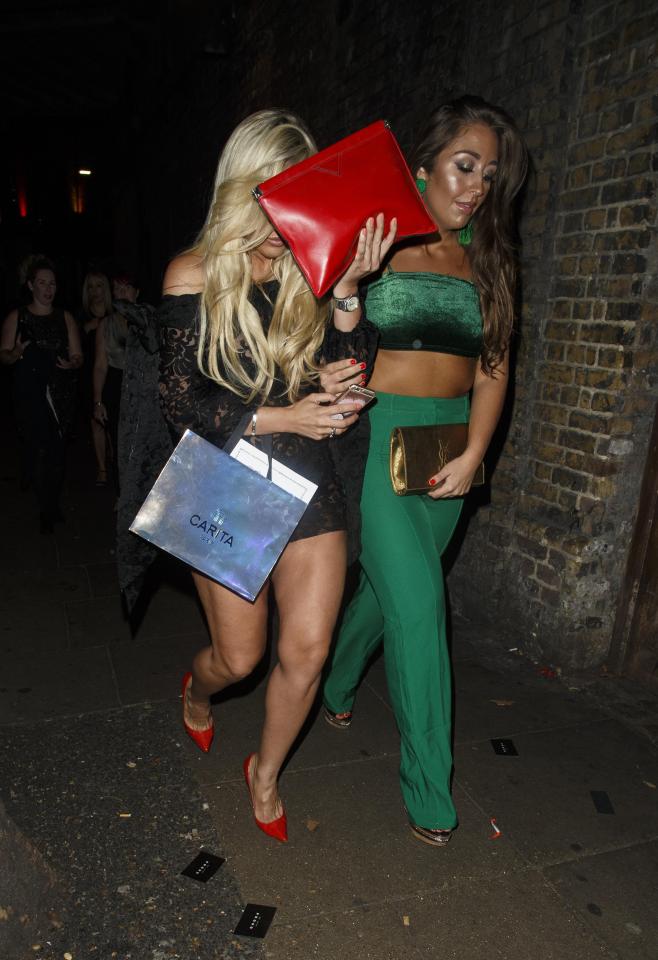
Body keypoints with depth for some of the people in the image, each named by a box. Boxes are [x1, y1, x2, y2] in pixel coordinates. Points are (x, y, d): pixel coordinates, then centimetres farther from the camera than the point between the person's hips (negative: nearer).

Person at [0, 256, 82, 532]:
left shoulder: (65, 318, 11)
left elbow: (78, 356, 9)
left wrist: (71, 363, -13)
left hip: (61, 394, 2)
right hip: (29, 395, -2)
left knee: (58, 450, 2)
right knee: (38, 449, -9)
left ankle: (51, 503, 21)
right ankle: (48, 509, 5)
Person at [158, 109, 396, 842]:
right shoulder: (195, 274, -5)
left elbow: (350, 380, -4)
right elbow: (180, 402, -8)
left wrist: (346, 292, -17)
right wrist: (280, 417, -17)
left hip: (309, 479, 3)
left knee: (307, 652, 3)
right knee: (239, 657, 10)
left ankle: (266, 772, 33)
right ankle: (196, 690, 50)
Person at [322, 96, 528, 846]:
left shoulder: (484, 261, 10)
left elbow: (492, 368, 6)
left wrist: (472, 457, -5)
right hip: (378, 435, -5)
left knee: (391, 585, 15)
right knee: (418, 605, -8)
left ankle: (335, 685, 46)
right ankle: (428, 788, 10)